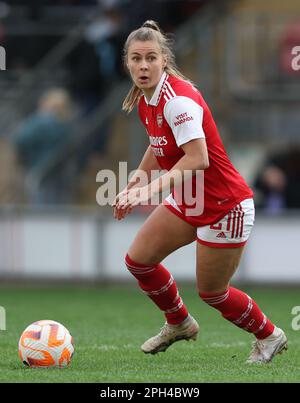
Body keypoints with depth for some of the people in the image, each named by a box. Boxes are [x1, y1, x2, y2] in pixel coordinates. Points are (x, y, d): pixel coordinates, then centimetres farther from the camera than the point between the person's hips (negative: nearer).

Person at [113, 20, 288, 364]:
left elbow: (197, 159, -36)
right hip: (188, 203, 8)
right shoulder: (145, 100, 0)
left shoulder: (178, 99, -27)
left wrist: (150, 190, -41)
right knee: (138, 259, 4)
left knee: (211, 293, 3)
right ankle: (179, 323, 28)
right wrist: (134, 183, 17)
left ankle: (269, 336, 29)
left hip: (225, 206, -8)